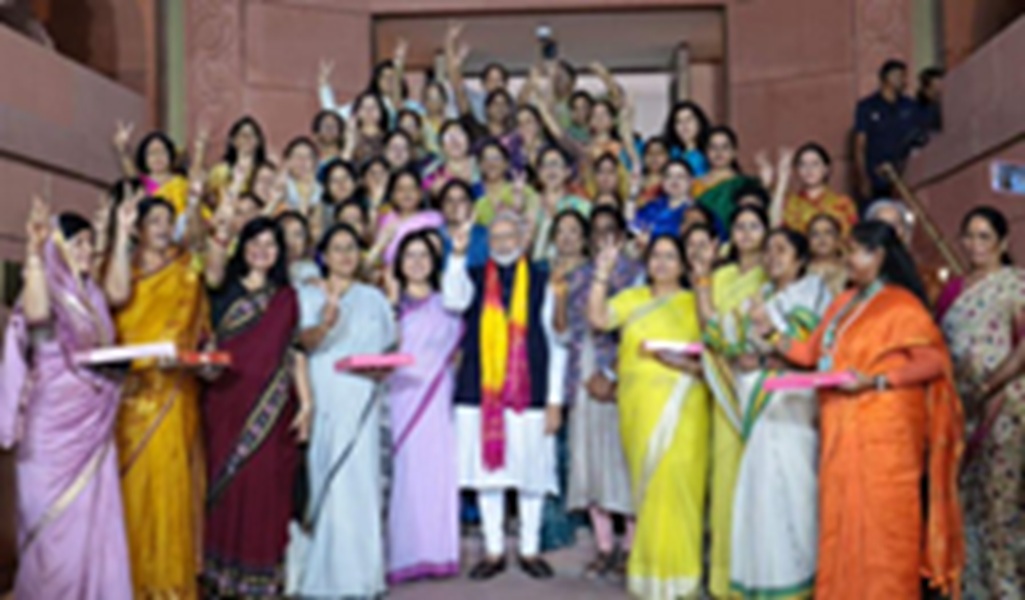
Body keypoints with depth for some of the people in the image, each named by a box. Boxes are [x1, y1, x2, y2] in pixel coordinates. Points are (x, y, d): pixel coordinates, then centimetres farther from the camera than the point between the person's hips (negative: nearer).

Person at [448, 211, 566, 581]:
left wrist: (554, 400, -1)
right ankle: (493, 551, 19)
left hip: (529, 395, -1)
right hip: (480, 394, 1)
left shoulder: (541, 282, 4)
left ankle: (530, 550, 20)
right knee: (487, 470, 6)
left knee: (531, 472, 5)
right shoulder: (474, 279, 8)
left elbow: (555, 344, 3)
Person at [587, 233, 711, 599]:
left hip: (682, 406, -2)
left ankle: (674, 569, 5)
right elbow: (599, 319, -3)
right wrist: (602, 274, -7)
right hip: (640, 405, 2)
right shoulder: (633, 298, 14)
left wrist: (687, 363, -14)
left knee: (673, 480, -9)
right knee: (645, 482, 4)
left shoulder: (695, 303, 9)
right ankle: (649, 567, 15)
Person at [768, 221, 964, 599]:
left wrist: (874, 381, -20)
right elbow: (814, 353, 11)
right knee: (842, 516, 10)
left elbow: (933, 361, -14)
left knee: (880, 516, -1)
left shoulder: (902, 305, -8)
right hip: (842, 428, 7)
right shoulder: (843, 303, 14)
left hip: (882, 430, -7)